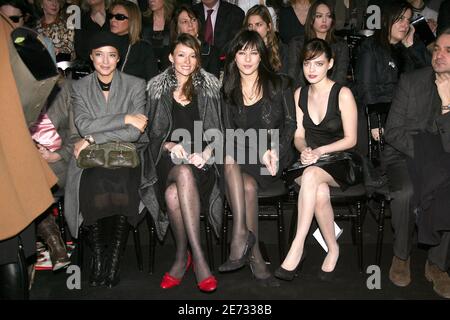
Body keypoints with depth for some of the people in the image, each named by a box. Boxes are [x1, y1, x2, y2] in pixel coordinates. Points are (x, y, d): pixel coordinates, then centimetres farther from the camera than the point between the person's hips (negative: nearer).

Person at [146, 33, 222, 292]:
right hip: (170, 159, 1)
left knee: (173, 193, -34)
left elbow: (218, 131, 7)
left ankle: (183, 256, -21)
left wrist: (206, 152, -11)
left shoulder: (210, 86, 12)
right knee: (184, 173, -37)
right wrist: (170, 146, -6)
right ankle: (198, 258, -29)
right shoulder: (158, 88, 15)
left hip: (202, 159, -1)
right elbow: (153, 133, 14)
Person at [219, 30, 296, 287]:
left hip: (275, 158, -1)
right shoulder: (227, 91, 13)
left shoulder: (279, 84, 10)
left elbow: (291, 123, 6)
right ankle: (255, 256, -29)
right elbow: (230, 133, 4)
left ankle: (240, 236, -27)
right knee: (248, 186, -33)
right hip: (241, 159, 2)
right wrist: (260, 153, -13)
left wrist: (275, 151, -13)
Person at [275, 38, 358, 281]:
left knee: (311, 174, -37)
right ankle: (333, 249, -15)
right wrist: (304, 150, -12)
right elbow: (299, 135, 10)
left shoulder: (343, 94, -6)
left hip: (340, 162, -3)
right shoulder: (300, 94, 10)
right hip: (311, 161, 3)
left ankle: (297, 247, -36)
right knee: (320, 191, -33)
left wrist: (320, 151, -19)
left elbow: (350, 139, -6)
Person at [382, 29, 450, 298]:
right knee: (406, 192, -33)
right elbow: (393, 131, -3)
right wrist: (423, 154, -14)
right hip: (405, 155, -1)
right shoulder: (412, 81, 1)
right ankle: (402, 256, -7)